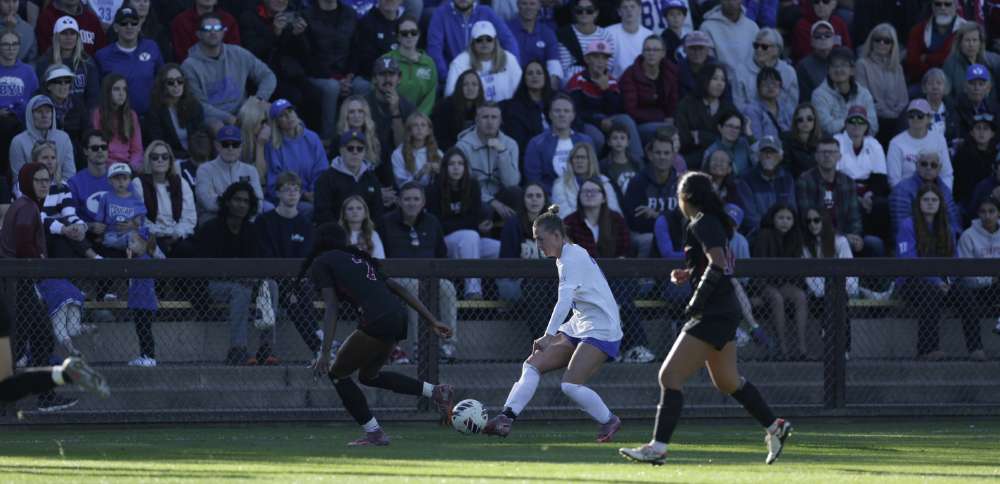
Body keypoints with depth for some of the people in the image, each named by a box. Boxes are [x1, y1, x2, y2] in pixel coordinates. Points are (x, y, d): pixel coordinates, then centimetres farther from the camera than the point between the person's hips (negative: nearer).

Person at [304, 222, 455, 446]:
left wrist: (325, 354, -11)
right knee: (368, 375, 28)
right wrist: (432, 321, 21)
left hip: (376, 322, -8)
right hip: (398, 318, 8)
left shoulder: (321, 263, 7)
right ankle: (435, 391, 18)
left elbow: (331, 308, -5)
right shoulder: (359, 259, 29)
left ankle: (374, 433, 5)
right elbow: (399, 289, 23)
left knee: (338, 373, 10)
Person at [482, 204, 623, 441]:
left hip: (601, 330, -10)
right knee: (533, 364, -3)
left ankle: (609, 421, 1)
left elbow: (565, 301, -25)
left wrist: (549, 336, -30)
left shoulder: (572, 257, -15)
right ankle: (506, 417, -10)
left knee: (570, 384, -20)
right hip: (580, 325, 10)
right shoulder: (566, 257, 15)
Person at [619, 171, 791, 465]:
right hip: (724, 312, 10)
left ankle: (658, 447, -15)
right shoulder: (715, 223, 14)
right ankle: (775, 427, 32)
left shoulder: (701, 225, -14)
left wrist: (695, 303, -22)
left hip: (713, 316, -10)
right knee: (727, 380, 24)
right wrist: (689, 274, 10)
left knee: (670, 377, -12)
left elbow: (718, 264, -26)